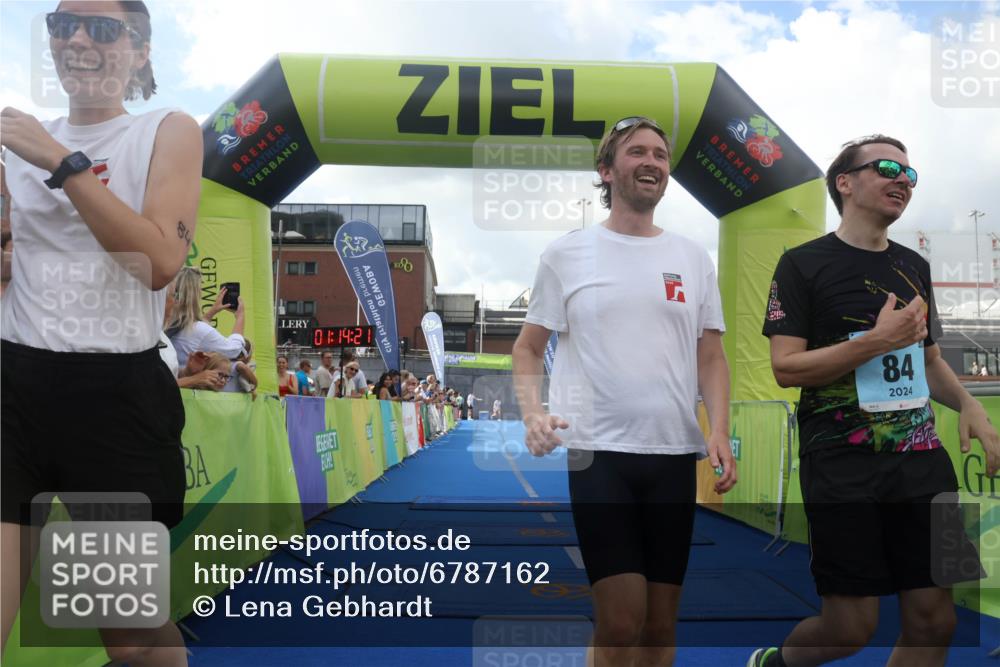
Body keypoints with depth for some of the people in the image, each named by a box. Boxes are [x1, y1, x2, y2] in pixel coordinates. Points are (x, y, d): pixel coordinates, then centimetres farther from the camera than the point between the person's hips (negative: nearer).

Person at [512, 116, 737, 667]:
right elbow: (528, 348, 5)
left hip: (674, 453, 4)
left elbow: (711, 357, 10)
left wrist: (720, 432, -5)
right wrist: (533, 414, -12)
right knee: (621, 622, -6)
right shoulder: (566, 253, 3)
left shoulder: (693, 259, 11)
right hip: (596, 451, -3)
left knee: (661, 622, 12)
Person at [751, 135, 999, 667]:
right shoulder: (803, 264, -4)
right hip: (842, 464, -6)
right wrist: (878, 340, -19)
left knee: (933, 621, 6)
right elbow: (785, 368, -12)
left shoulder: (914, 267, 15)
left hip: (921, 458, 6)